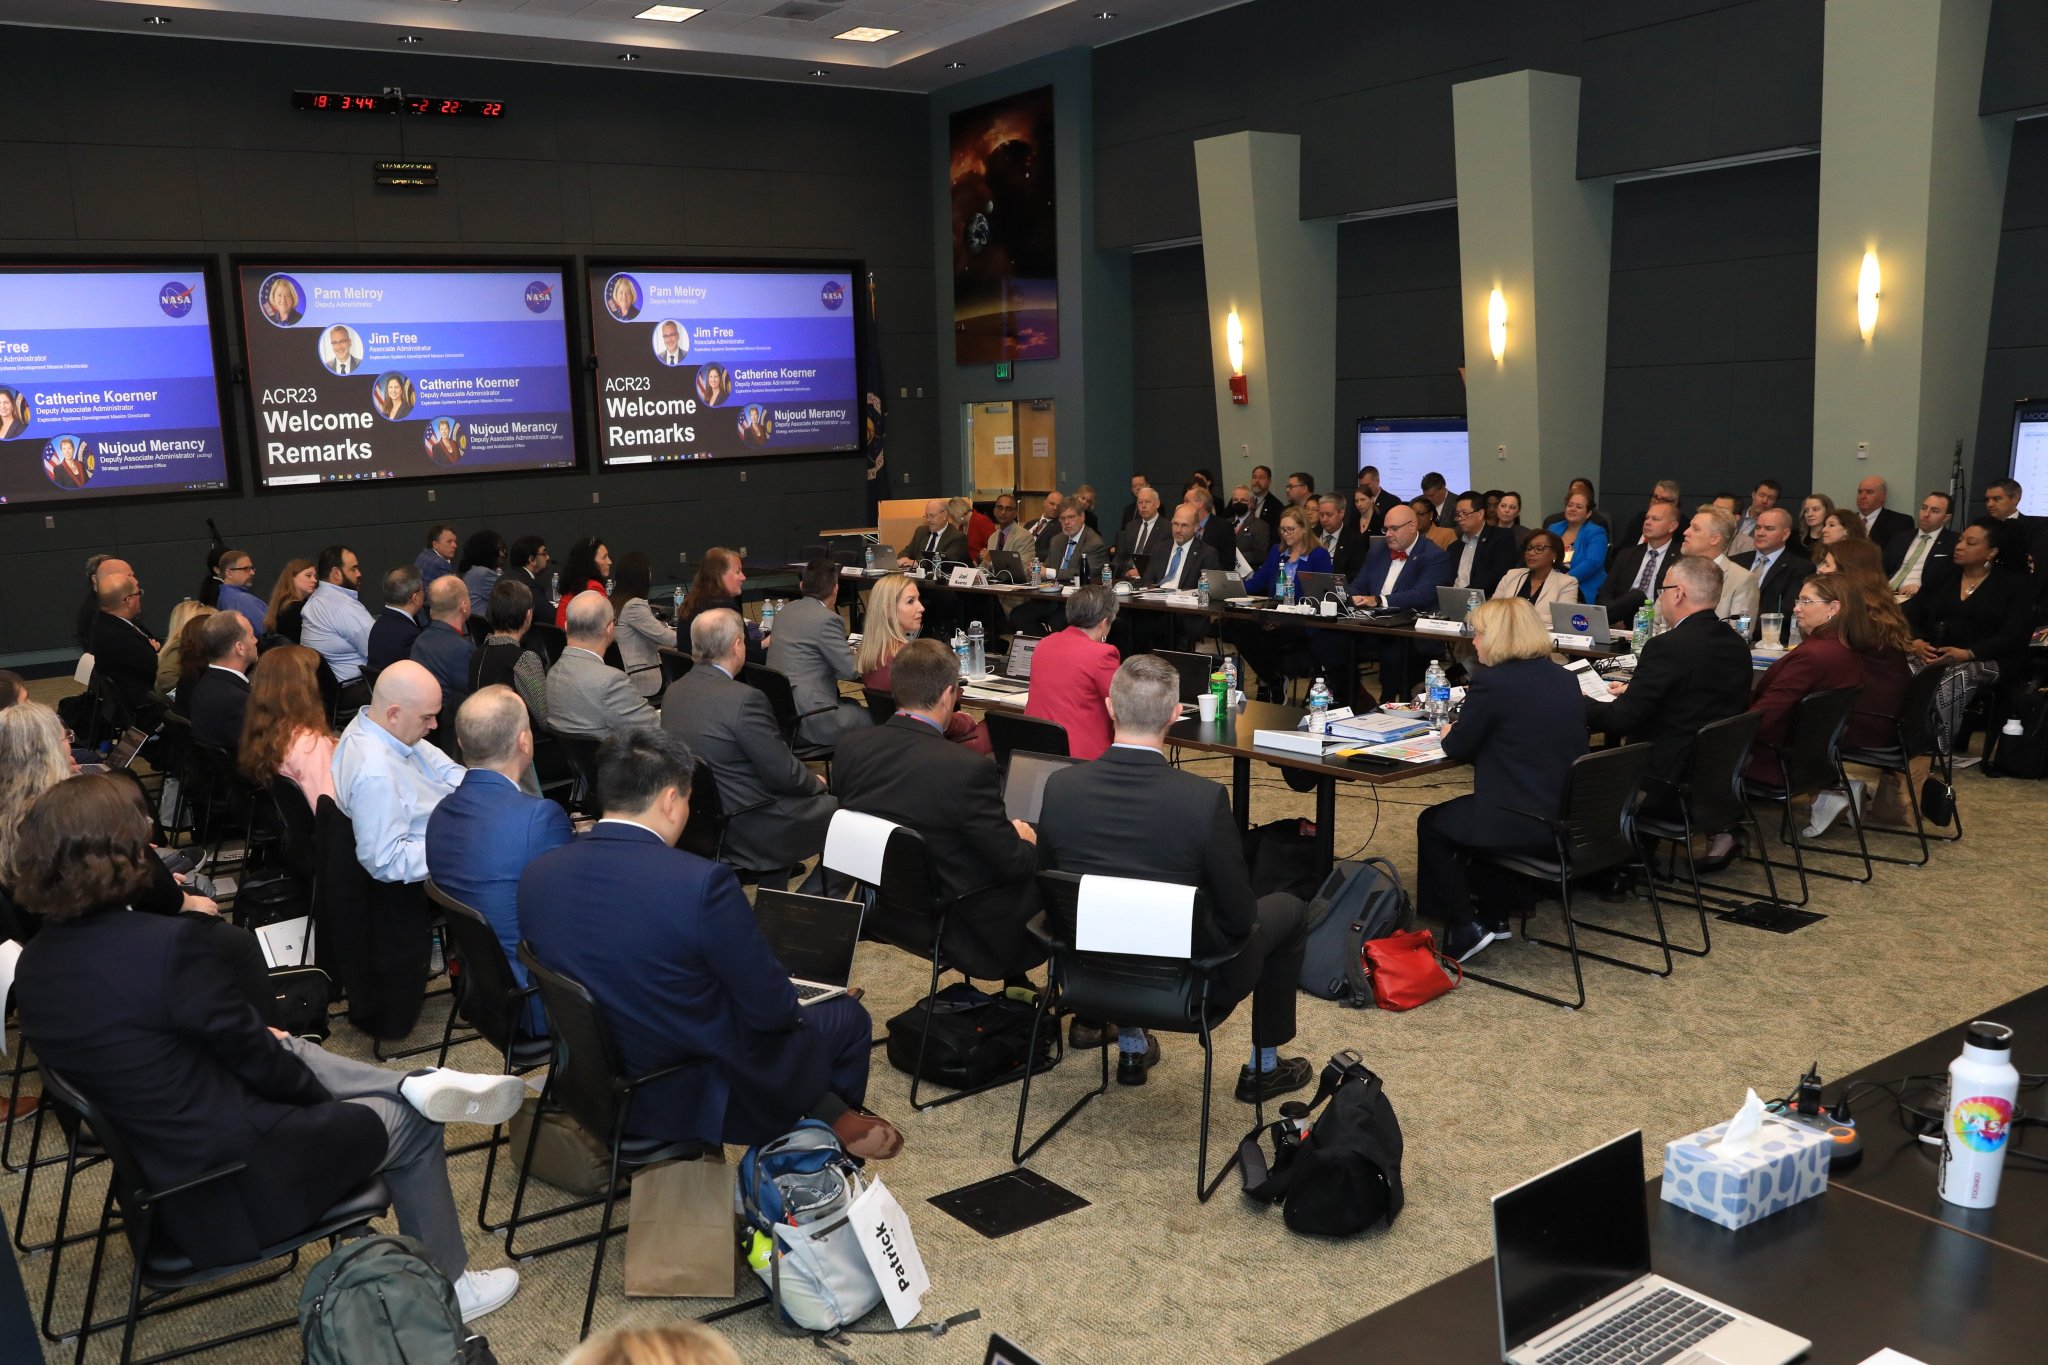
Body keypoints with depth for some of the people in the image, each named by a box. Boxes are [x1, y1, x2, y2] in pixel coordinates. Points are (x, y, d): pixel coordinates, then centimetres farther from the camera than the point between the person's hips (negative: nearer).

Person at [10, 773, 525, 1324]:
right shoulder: (172, 942, -27)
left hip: (147, 1164, 8)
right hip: (230, 1178, -7)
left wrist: (268, 1045, 14)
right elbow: (246, 1049, -15)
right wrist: (317, 1087, 5)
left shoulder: (33, 965, -3)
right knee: (410, 1125, 12)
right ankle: (447, 1290, 28)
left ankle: (414, 1085, 11)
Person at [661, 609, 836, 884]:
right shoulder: (745, 699, -24)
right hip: (747, 831, -8)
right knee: (837, 809, 8)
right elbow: (783, 773, -18)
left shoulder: (674, 692, 1)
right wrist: (815, 782, 4)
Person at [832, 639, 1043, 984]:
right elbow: (1013, 863, -21)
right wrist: (1026, 842, 5)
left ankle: (1014, 981, 39)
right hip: (960, 928, -7)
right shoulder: (967, 769, -28)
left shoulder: (849, 748, -10)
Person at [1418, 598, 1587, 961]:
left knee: (1432, 823, 18)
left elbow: (1458, 747, -6)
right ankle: (1493, 917, 39)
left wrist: (1448, 735, 17)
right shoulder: (1566, 680, 8)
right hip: (1569, 820, 8)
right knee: (1477, 809, 35)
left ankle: (1464, 929, 16)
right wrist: (1462, 735, 22)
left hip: (1524, 824, -8)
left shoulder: (1492, 682, -14)